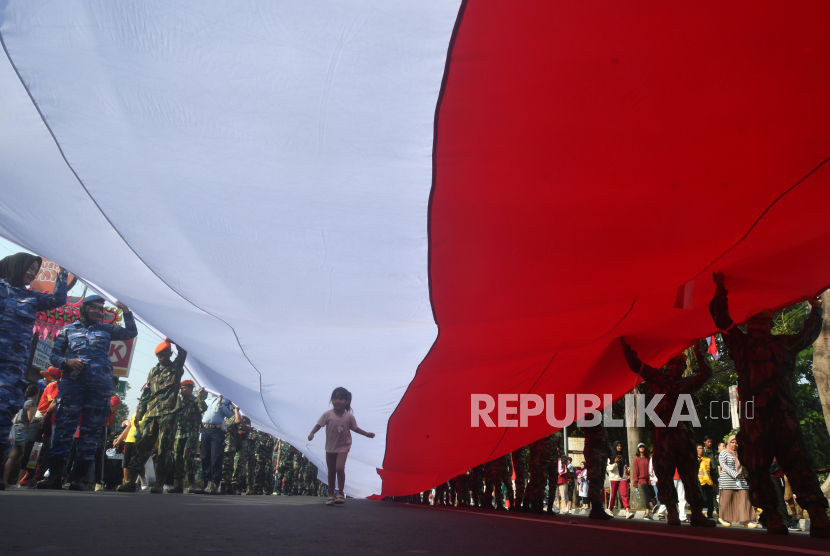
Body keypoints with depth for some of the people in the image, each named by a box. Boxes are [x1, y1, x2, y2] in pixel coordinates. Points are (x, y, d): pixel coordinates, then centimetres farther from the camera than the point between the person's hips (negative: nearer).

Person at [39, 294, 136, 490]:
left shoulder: (106, 329, 18)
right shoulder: (68, 330, 16)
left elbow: (131, 333, 11)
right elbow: (55, 355, 12)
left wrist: (126, 311, 2)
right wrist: (67, 362, -10)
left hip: (100, 386, 1)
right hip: (72, 383, -1)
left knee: (91, 430, -1)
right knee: (64, 426, -6)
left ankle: (78, 477, 2)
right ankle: (54, 475, -2)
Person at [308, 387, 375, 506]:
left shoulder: (349, 416, -10)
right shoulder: (328, 414, -11)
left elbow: (355, 428, 3)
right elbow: (319, 425, -10)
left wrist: (366, 434, -2)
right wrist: (312, 433, -27)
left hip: (343, 447, -2)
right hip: (330, 447, 2)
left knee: (339, 468, -19)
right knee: (331, 471, 11)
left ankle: (341, 493, -2)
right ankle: (331, 495, 24)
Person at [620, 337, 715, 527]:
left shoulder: (687, 383, 19)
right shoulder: (658, 379, 10)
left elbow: (706, 373, 17)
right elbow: (635, 364, 7)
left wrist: (699, 353, 9)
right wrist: (624, 343, 3)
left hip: (683, 432, 3)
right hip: (662, 432, -2)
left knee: (690, 473, 0)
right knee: (665, 473, -3)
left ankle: (697, 513, 2)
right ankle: (672, 513, 1)